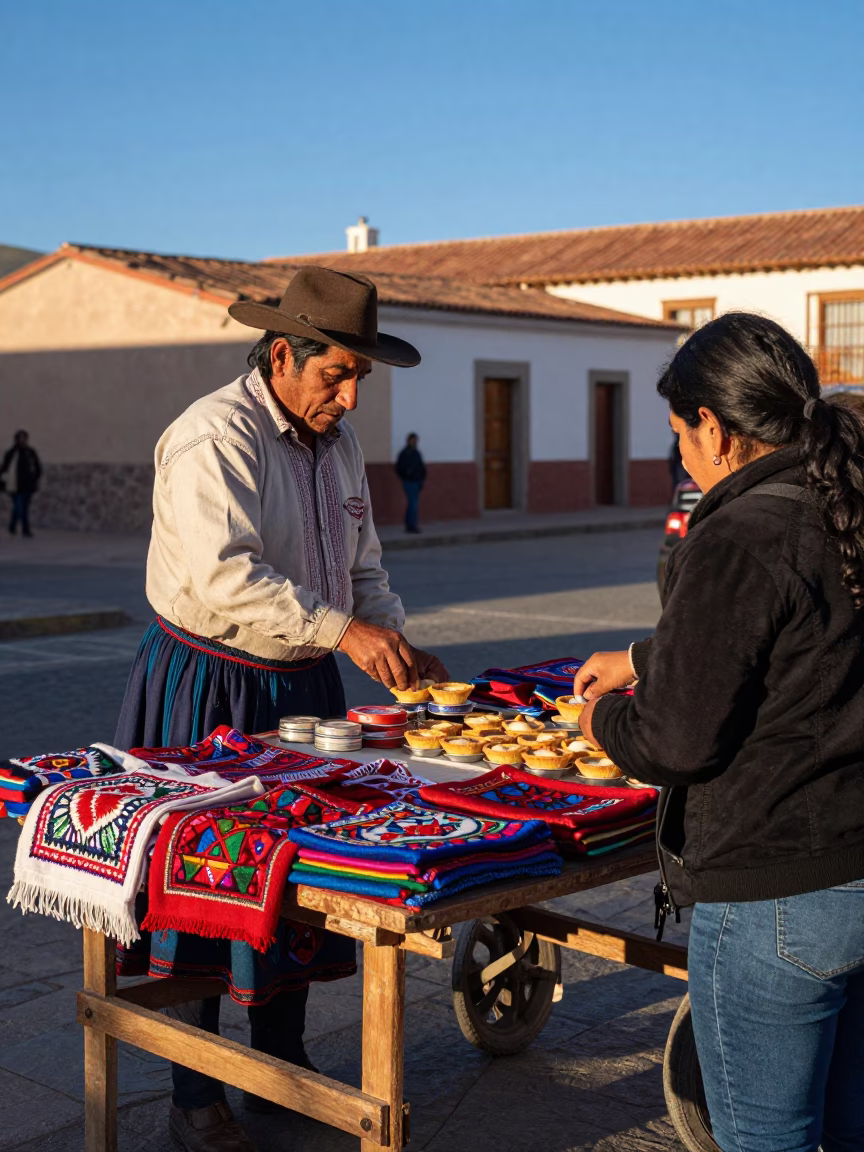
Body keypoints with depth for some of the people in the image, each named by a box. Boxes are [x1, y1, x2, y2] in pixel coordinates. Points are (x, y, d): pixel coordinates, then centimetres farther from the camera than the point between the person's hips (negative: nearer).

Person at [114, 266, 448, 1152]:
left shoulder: (338, 441, 9)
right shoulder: (213, 437, -18)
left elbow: (360, 566, 16)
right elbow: (222, 575, -30)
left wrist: (397, 647, 0)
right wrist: (342, 629, -34)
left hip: (301, 685, 8)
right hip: (208, 689, -8)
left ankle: (281, 1069, 30)